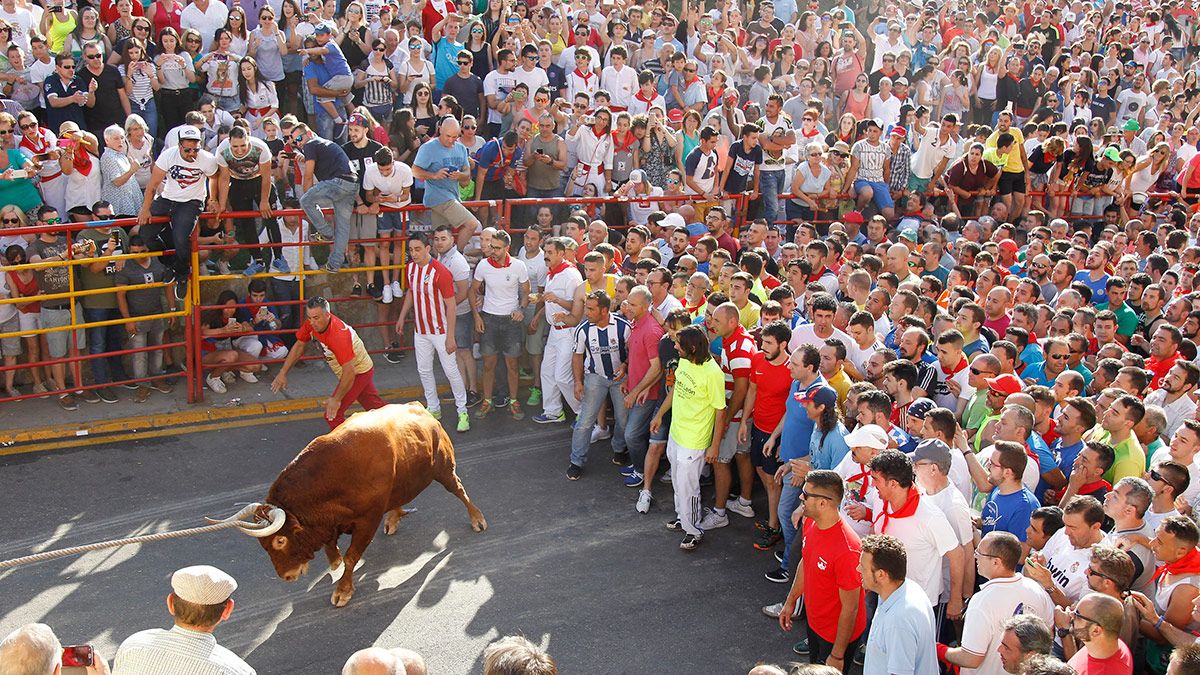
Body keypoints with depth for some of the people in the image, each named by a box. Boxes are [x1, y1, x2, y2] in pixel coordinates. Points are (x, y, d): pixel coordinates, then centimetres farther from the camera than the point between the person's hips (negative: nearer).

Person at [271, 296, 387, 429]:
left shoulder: (338, 335, -39)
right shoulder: (312, 324, -15)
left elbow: (349, 372, -37)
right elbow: (299, 346, 1)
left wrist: (336, 399, -30)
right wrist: (283, 373, 0)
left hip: (359, 372, -9)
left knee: (332, 415, -13)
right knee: (374, 404, 27)